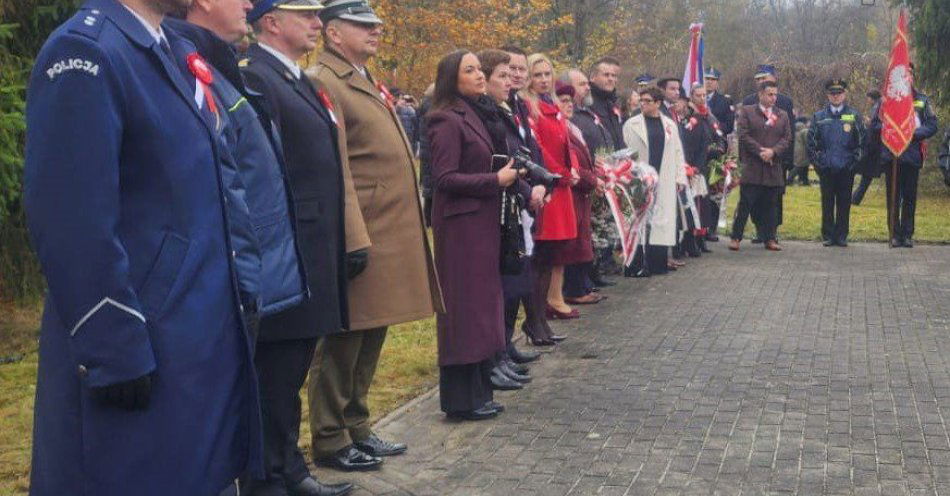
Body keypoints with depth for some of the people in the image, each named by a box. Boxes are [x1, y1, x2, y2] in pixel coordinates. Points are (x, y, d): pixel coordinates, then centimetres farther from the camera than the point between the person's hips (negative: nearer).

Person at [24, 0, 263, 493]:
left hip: (203, 335, 9)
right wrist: (117, 354, -20)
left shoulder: (178, 54, 12)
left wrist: (237, 286, 15)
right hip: (139, 352, -9)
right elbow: (73, 226, -21)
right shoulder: (85, 52, -16)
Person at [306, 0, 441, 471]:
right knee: (343, 343, 1)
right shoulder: (323, 83, -12)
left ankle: (356, 427, 28)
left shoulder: (367, 82, 19)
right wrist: (353, 239, -23)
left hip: (389, 235, 9)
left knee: (370, 337, 16)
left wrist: (406, 233, 19)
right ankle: (330, 441, 13)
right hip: (358, 236, -9)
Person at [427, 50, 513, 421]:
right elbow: (444, 178, -18)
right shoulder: (448, 121, -12)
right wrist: (495, 180, -16)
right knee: (464, 305, -4)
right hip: (460, 224, -9)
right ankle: (461, 400, 4)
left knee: (482, 305, 12)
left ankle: (478, 392, 21)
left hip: (483, 222, 9)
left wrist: (511, 174, 3)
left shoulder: (478, 116, 15)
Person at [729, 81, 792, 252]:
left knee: (770, 206, 7)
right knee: (745, 204, -2)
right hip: (751, 167, -4)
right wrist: (760, 151, -14)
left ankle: (769, 239, 13)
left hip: (774, 168, 4)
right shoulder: (747, 111, 3)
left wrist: (773, 151, -11)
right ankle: (736, 237, 4)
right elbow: (743, 135, -6)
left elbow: (787, 138, 7)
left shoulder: (782, 115, 14)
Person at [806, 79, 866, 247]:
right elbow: (811, 142, 8)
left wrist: (854, 161, -1)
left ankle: (841, 236, 11)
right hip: (826, 169, 0)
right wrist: (817, 162, 1)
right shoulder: (818, 117, 7)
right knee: (827, 203, 4)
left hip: (846, 169, 0)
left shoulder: (854, 116, 6)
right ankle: (828, 235, 11)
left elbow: (861, 142, 6)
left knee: (844, 203, 4)